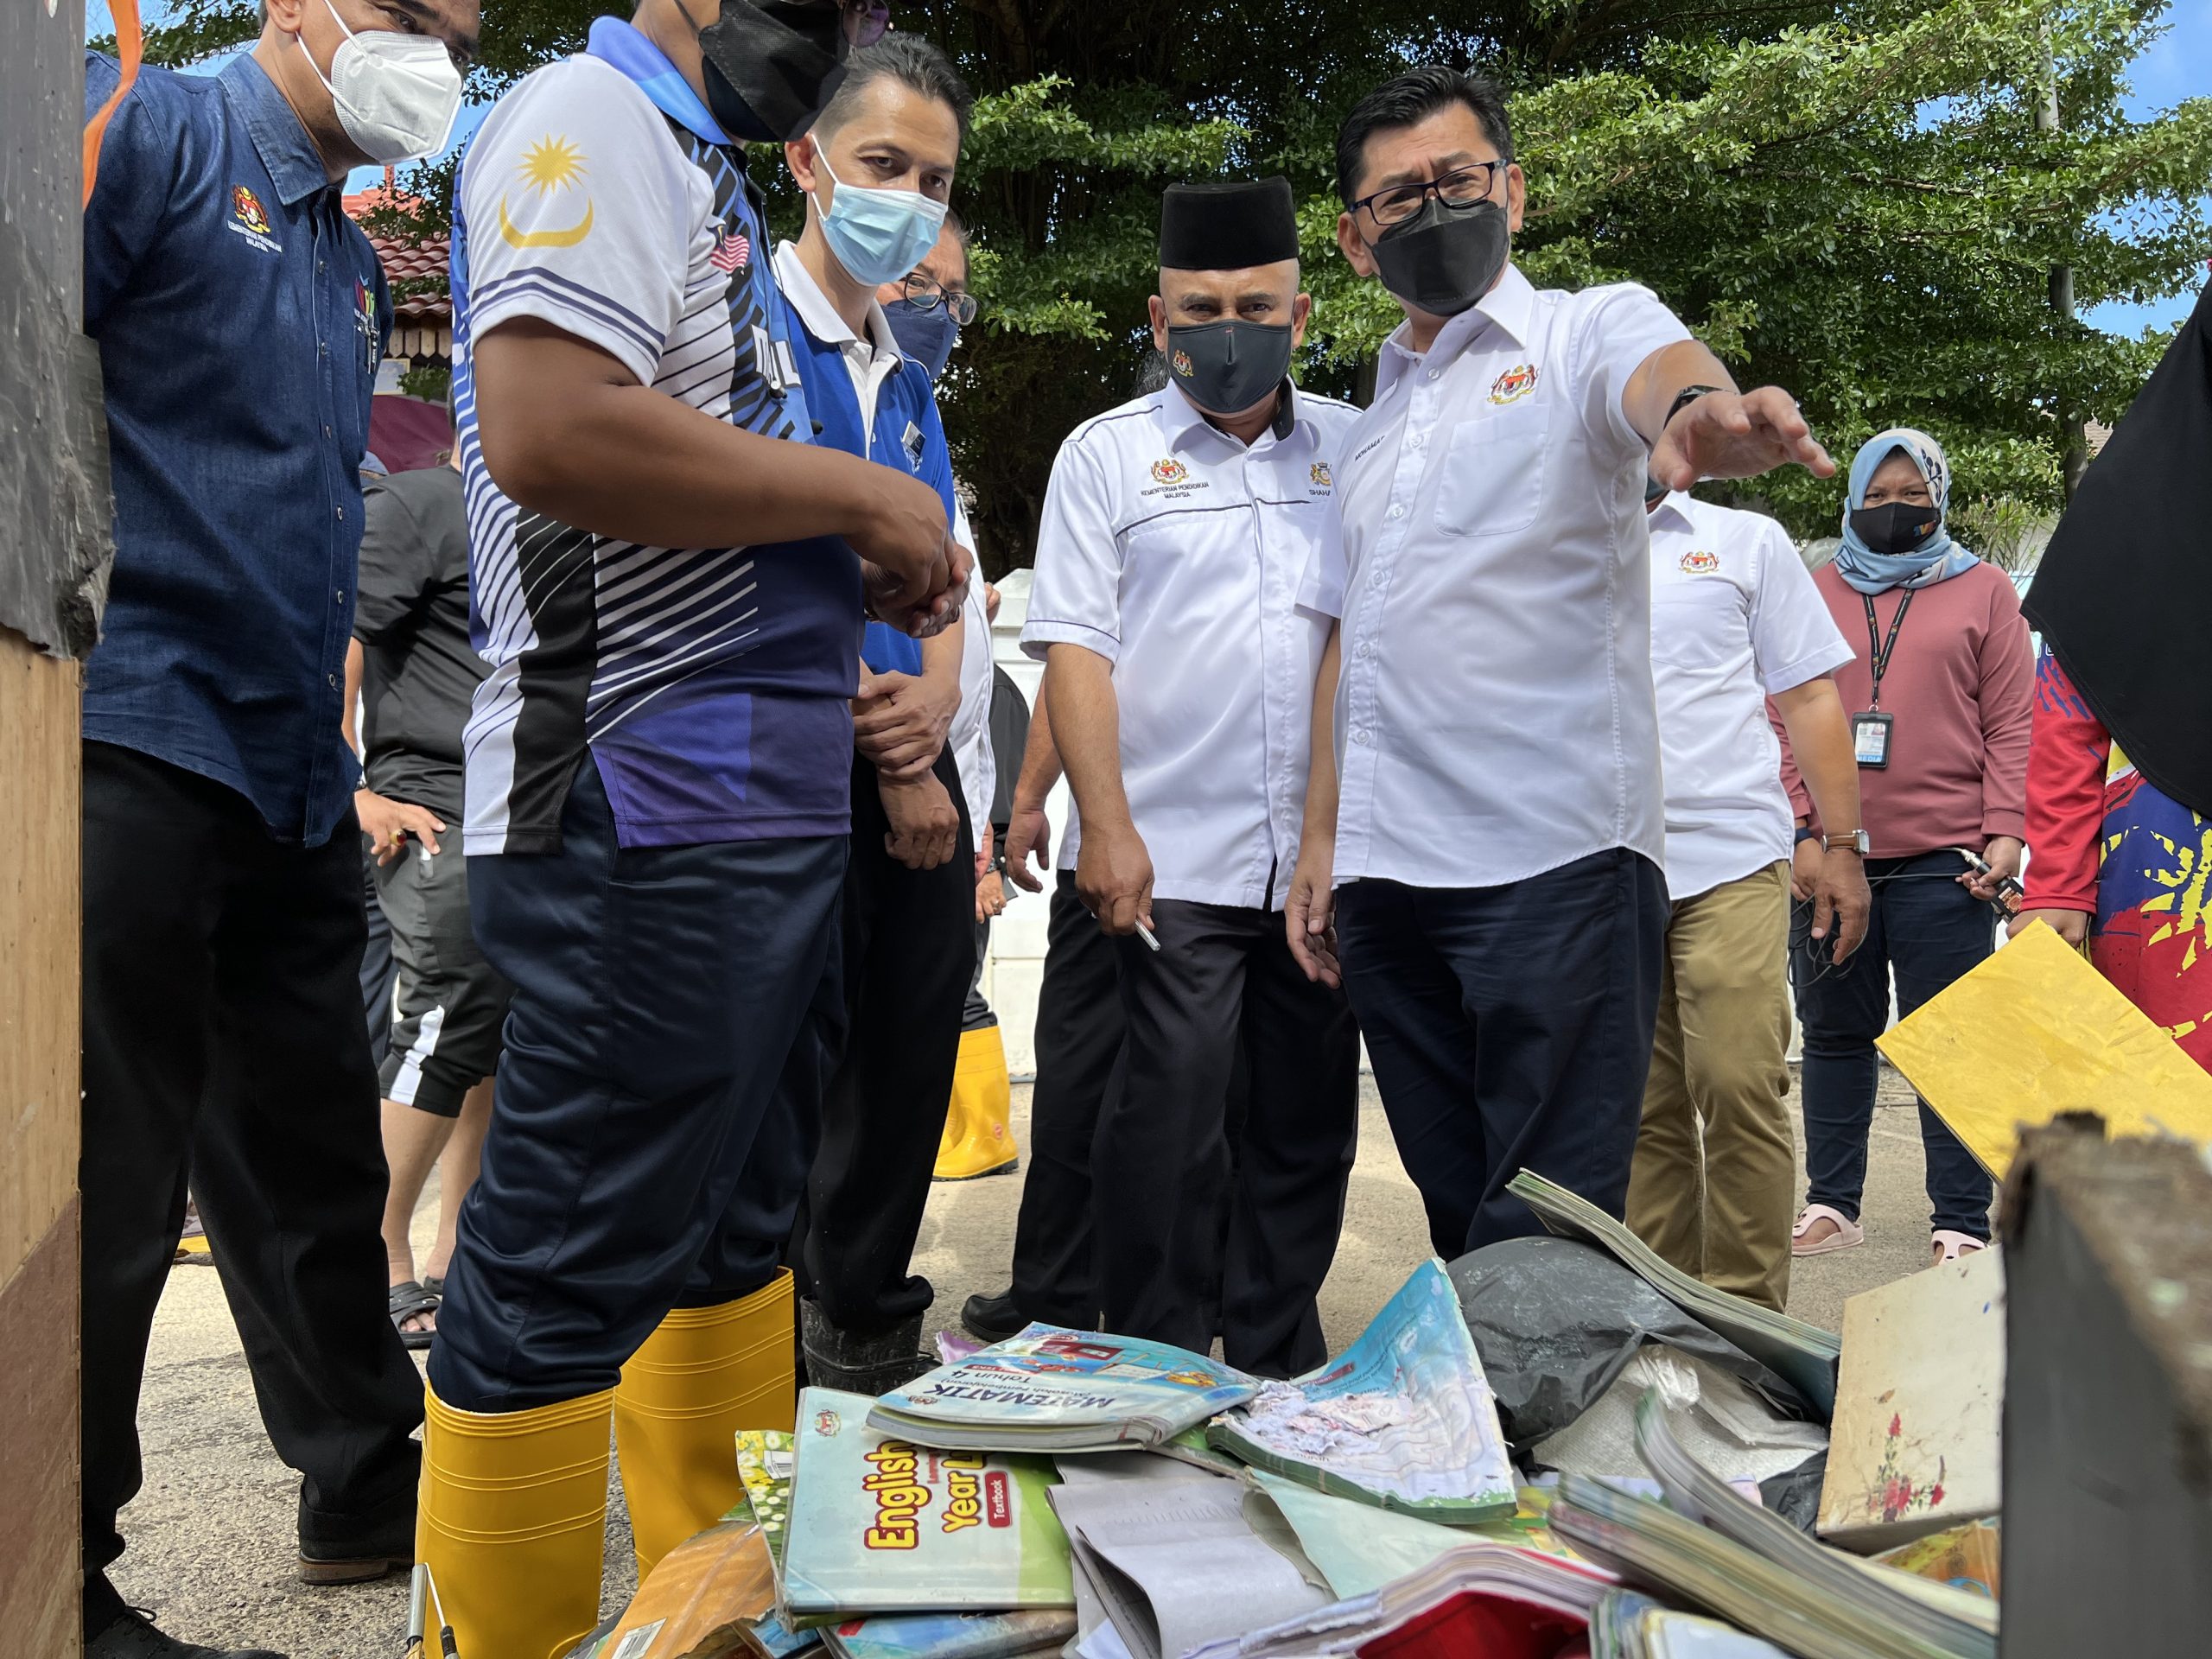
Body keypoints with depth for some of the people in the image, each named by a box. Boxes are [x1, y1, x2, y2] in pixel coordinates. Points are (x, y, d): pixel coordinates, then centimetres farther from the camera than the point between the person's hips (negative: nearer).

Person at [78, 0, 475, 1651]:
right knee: (100, 1186, -2)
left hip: (293, 774, 8)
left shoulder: (358, 261, 20)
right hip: (141, 739, -8)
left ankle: (372, 1482, 30)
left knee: (316, 1158, 16)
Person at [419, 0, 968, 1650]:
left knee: (732, 1225, 18)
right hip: (645, 818, -11)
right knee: (569, 1275, -2)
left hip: (763, 816, 11)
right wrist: (859, 498, -15)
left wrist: (855, 572, 11)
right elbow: (549, 430, -25)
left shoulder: (701, 170, 22)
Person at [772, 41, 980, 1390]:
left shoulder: (908, 377, 19)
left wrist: (933, 700, -6)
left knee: (908, 1067, 11)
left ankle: (868, 1333, 27)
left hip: (916, 776, 7)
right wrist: (885, 750, -10)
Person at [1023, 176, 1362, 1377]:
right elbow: (1075, 648, -1)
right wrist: (1107, 826, -12)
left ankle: (1281, 1374, 24)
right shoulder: (1108, 454, 6)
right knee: (1170, 1118, -5)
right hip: (1171, 858, -3)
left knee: (1310, 1118, 9)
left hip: (1325, 857, 3)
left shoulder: (1354, 449, 13)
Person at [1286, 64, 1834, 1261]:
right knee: (1460, 1218, 14)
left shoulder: (1587, 331, 4)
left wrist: (1702, 413, -45)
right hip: (1385, 873, 6)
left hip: (1555, 859, -6)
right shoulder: (1372, 422, 21)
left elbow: (1661, 371, -21)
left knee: (1544, 1243, -6)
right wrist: (1320, 842, 13)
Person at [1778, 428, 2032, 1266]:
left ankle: (1961, 1224, 6)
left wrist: (2005, 831, -6)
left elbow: (2011, 723, 4)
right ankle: (1832, 1203, 18)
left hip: (1944, 859, -2)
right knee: (1835, 1032, 9)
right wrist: (1794, 828, -2)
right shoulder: (1816, 592, 13)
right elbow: (1787, 719, 9)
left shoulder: (1982, 590, 9)